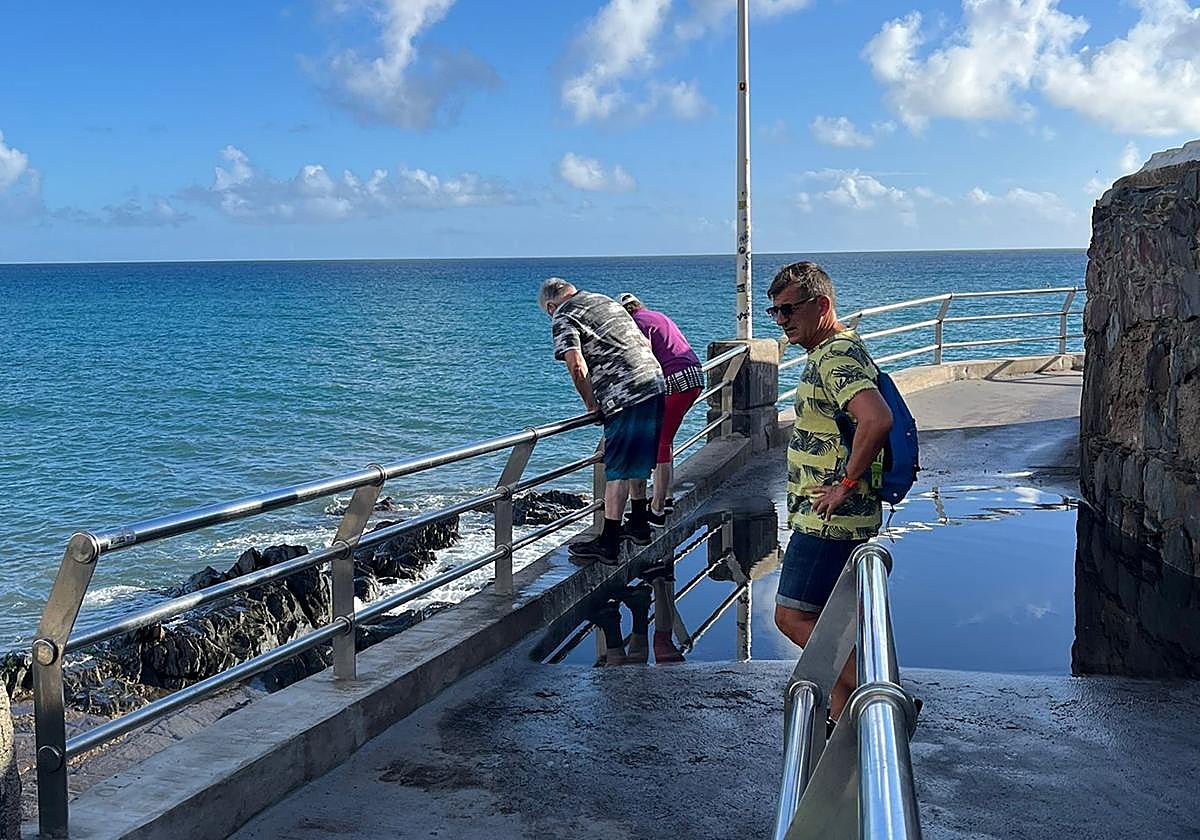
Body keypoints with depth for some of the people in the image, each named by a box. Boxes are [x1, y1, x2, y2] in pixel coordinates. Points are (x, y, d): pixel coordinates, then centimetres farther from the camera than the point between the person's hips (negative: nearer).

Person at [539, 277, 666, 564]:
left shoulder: (563, 318, -1)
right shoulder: (606, 301, 24)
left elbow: (577, 366, -14)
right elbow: (645, 343, 26)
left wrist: (591, 405, -1)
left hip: (625, 396, -8)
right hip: (656, 382, 8)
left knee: (617, 470, -4)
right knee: (637, 463, 21)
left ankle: (608, 543, -1)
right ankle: (638, 524, 32)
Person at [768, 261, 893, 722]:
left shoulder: (836, 356, -17)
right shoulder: (833, 353, 17)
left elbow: (877, 420, -34)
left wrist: (847, 483, -24)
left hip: (829, 518, -11)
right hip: (834, 518, 11)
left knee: (793, 616, -8)